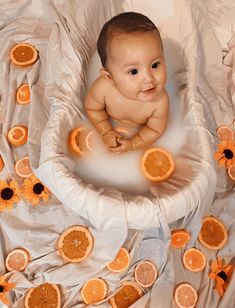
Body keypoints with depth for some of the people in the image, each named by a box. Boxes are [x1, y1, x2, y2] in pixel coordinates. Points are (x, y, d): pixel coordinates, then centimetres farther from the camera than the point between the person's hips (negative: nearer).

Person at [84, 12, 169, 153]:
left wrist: (132, 144, -23)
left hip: (140, 129, 0)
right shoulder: (103, 87, -39)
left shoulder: (161, 102, -40)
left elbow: (155, 129, -20)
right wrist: (107, 132, -19)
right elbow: (92, 108, -16)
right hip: (112, 123, 1)